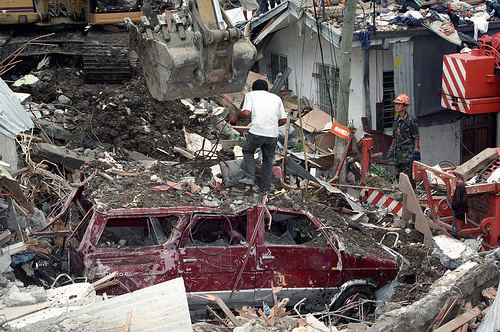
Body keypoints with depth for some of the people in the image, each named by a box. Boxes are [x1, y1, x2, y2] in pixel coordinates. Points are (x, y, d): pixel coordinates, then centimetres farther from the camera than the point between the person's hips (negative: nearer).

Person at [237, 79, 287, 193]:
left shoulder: (250, 95, 11)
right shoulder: (276, 98, 20)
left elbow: (246, 113, -6)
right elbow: (283, 120, 13)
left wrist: (238, 115, 14)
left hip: (256, 132, -2)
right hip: (272, 134, 2)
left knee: (248, 152, 23)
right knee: (268, 160, 19)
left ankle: (250, 177, 11)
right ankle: (266, 187, 24)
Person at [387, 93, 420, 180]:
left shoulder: (410, 120, -10)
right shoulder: (396, 120, 12)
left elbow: (416, 137, -10)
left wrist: (416, 150, -14)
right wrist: (391, 149, 18)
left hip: (408, 152, -8)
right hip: (398, 152, 8)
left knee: (408, 175, -9)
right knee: (399, 175, 10)